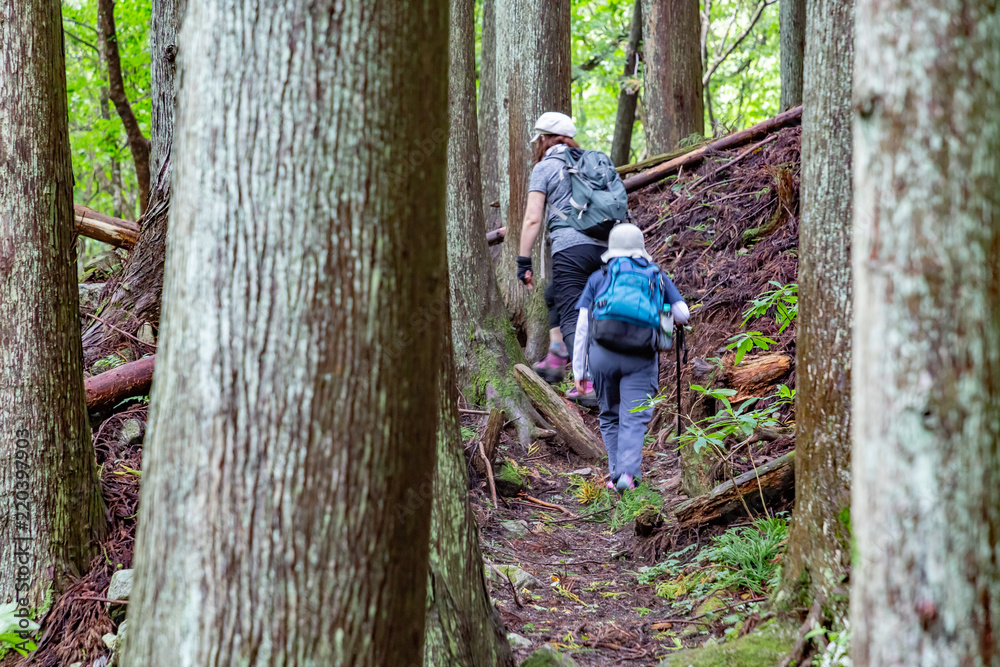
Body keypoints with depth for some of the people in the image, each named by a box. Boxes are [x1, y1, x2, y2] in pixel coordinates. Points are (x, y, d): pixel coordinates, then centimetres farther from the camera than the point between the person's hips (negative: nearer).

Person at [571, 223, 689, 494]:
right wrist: (662, 311, 40)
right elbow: (683, 315, 17)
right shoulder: (657, 276, 18)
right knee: (634, 419, -3)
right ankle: (627, 472, -20)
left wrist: (578, 370, 12)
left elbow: (581, 327, 9)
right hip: (641, 357, -1)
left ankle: (616, 473, 11)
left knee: (610, 417, 15)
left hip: (602, 352, 1)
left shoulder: (598, 278, 16)